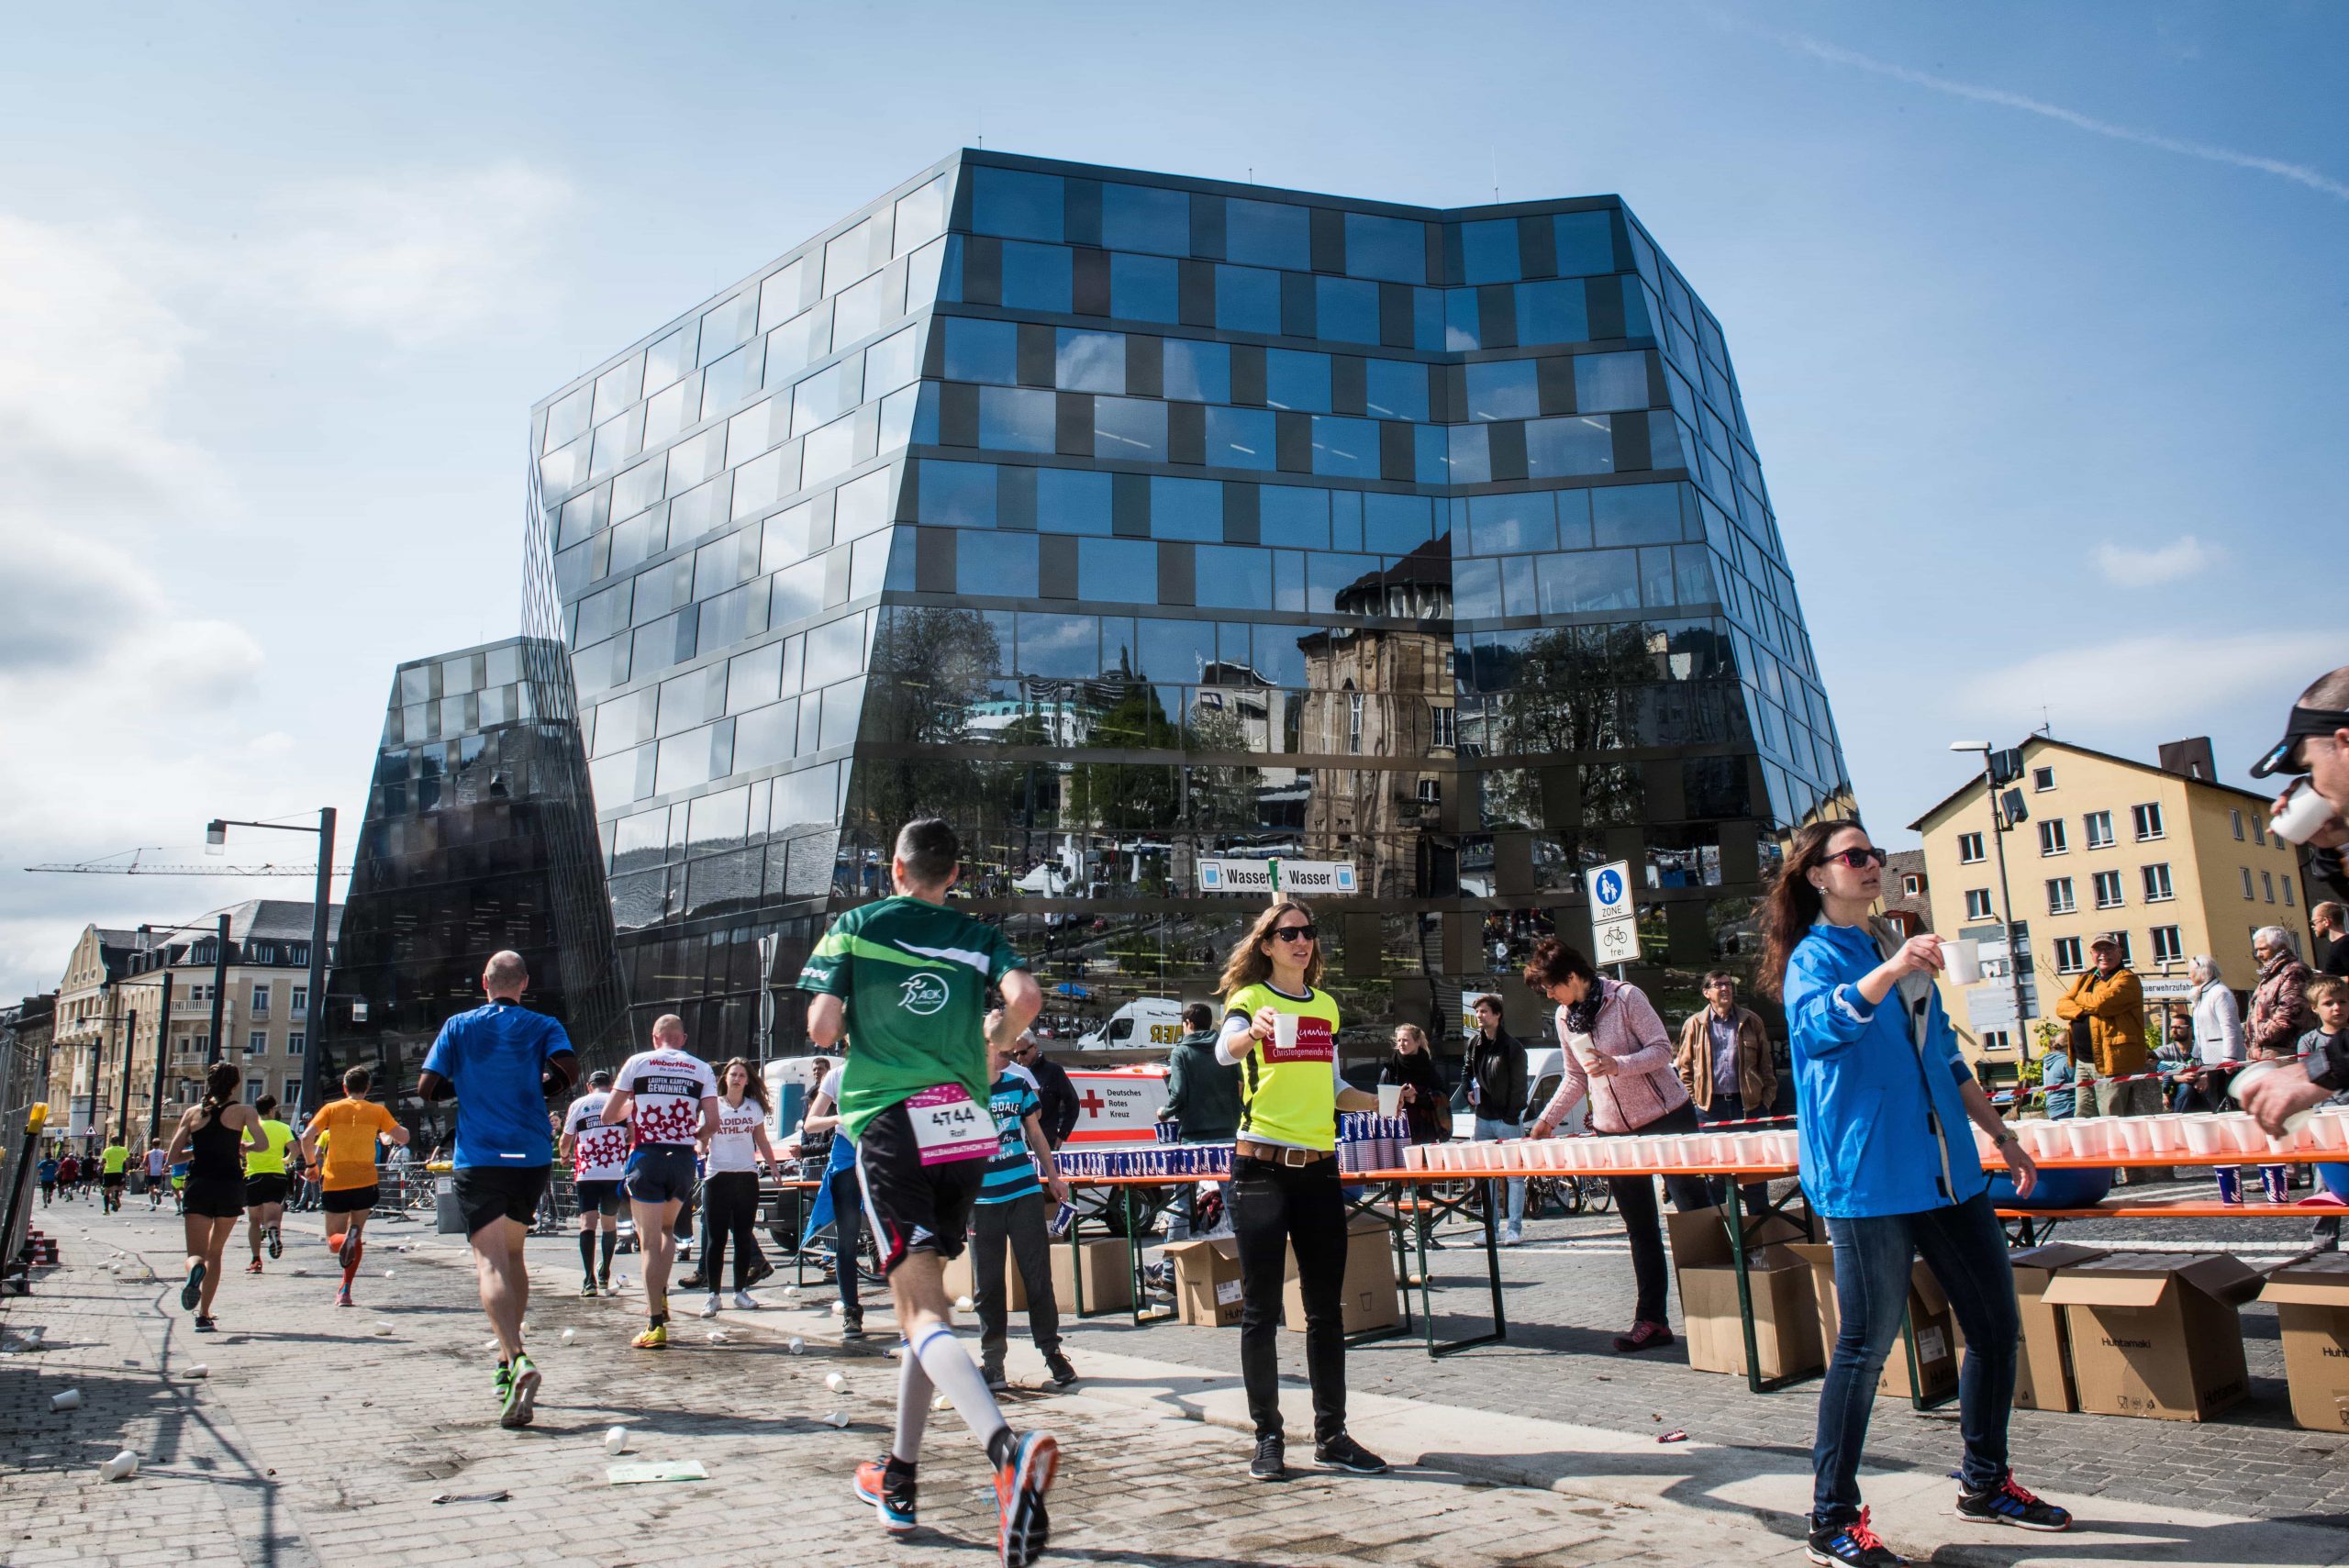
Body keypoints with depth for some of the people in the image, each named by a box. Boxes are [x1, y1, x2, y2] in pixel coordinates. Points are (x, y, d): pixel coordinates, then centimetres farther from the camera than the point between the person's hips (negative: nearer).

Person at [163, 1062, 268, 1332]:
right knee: (215, 1252, 15)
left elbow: (173, 1155, 7)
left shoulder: (192, 1112, 9)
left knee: (196, 1253, -1)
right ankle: (203, 1314, 14)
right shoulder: (243, 1110, 1)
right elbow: (262, 1143, -11)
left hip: (198, 1186, 1)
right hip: (230, 1186, -1)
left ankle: (196, 1269, -37)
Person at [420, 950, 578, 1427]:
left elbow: (426, 1088, 0)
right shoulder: (543, 1026, 5)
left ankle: (518, 1361, -31)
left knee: (490, 1263, -10)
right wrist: (540, 1087, 9)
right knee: (512, 1254, 20)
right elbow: (568, 1071, -12)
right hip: (533, 1158, 2)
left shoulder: (459, 1026, 5)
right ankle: (508, 1363, 24)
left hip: (478, 1159, -2)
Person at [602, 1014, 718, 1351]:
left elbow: (608, 1116, 3)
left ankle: (656, 1325, 0)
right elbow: (712, 1123, -1)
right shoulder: (702, 1069, 5)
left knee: (650, 1241, 3)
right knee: (667, 1227, 26)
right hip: (684, 1161, 2)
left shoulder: (637, 1063, 2)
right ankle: (659, 1298, 16)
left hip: (647, 1159, -2)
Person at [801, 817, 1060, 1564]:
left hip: (891, 1126, -4)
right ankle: (898, 1480, 28)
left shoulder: (857, 926, 4)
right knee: (921, 1294, 19)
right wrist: (998, 1040, 11)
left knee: (922, 1311, -11)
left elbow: (822, 1029, -2)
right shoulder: (978, 936, 9)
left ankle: (1011, 1450, -37)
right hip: (965, 1128, 4)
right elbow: (1025, 994, -9)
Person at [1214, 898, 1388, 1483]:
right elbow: (1225, 1050, -25)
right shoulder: (1249, 999, -2)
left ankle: (1331, 1434, 18)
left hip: (1319, 1169, 5)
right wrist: (1254, 1032, -47)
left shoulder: (1327, 1006, 14)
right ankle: (1268, 1438, 10)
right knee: (1261, 1309, 0)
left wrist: (1381, 1101, 4)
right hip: (1261, 1167, -5)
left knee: (1327, 1308, 8)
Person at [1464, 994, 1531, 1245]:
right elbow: (1466, 1070, 26)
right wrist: (1469, 1090, 8)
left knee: (1515, 1175, -2)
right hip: (1483, 1118, 6)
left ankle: (1515, 1229, -1)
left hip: (1508, 1120, -6)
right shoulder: (1474, 1043, 8)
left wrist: (1512, 1116, -14)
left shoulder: (1513, 1047, -9)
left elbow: (1518, 1086, -10)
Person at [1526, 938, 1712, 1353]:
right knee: (1640, 1229, 6)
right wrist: (1548, 1119, 6)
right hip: (1614, 1129, 5)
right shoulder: (1564, 1018, 6)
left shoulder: (1625, 996, -12)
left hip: (1666, 1116, -5)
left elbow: (1662, 1050, -14)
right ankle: (1651, 1321, 8)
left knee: (1694, 1211, -1)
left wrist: (1618, 1064, -28)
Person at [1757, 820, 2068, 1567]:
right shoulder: (1813, 956, -6)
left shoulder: (1902, 950, 17)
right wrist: (1890, 970, -42)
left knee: (1997, 1323, 13)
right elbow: (1819, 1024, -29)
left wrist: (2002, 1134, 22)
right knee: (1867, 1342, -4)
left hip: (1945, 1166, 8)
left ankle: (1986, 1482, 32)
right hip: (1866, 1173, -8)